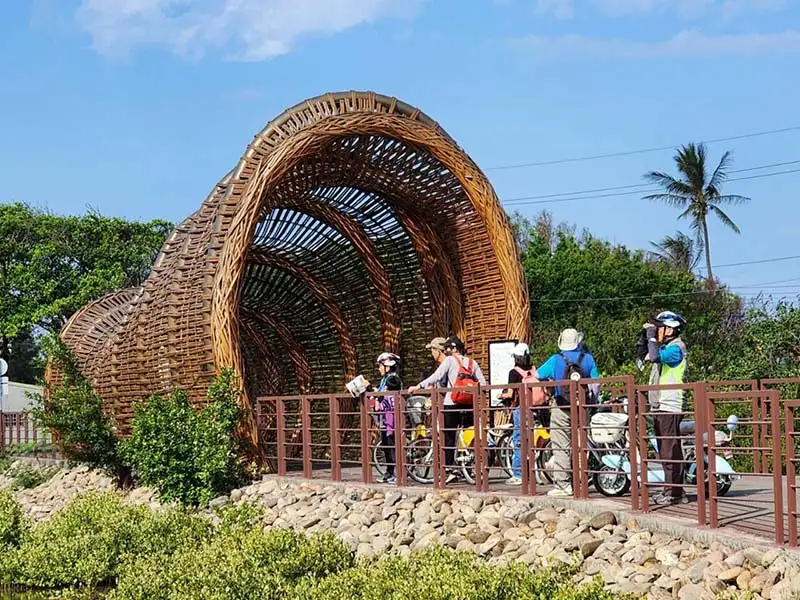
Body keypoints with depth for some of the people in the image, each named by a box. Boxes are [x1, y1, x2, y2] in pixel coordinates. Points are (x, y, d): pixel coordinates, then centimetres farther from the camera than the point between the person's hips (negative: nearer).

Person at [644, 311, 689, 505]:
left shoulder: (676, 348, -10)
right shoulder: (665, 347, 20)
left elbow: (655, 356, -26)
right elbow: (644, 356, 30)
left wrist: (651, 335, -16)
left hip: (669, 407, -10)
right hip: (658, 407, 10)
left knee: (671, 451, -10)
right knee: (663, 451, 13)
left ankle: (674, 492, -10)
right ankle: (670, 489, 18)